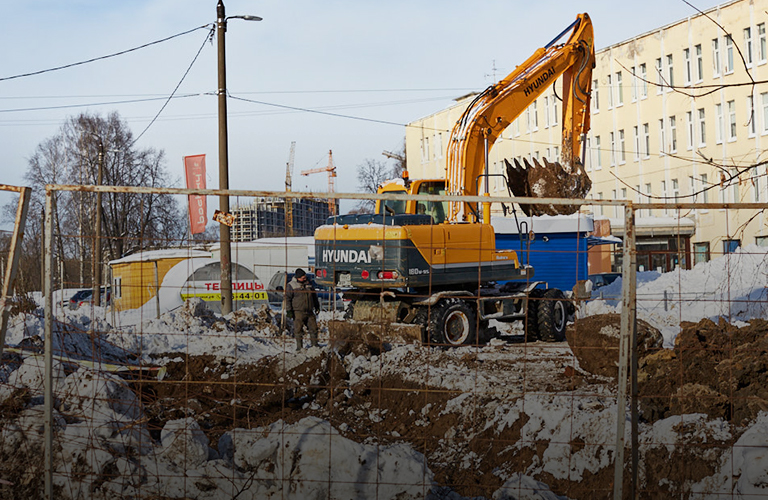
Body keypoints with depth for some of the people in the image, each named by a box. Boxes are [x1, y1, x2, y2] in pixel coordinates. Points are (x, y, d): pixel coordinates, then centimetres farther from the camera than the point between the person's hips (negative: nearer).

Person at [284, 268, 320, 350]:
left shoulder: (308, 283, 11)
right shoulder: (291, 285, -5)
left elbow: (314, 295, 24)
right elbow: (287, 298, -6)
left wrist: (317, 305, 27)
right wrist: (288, 310, -12)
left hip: (309, 312, 5)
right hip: (298, 312, -5)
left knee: (313, 328, 6)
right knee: (298, 330, -4)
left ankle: (314, 345, 17)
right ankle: (299, 346, 3)